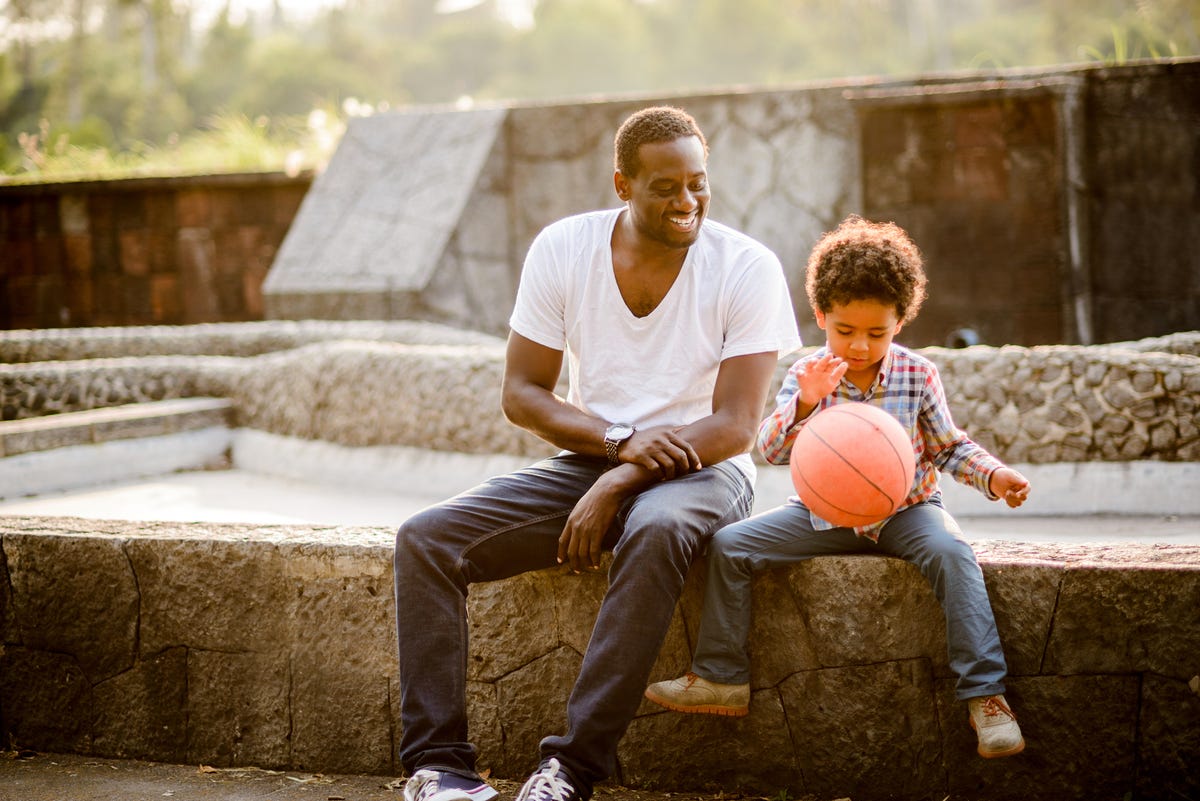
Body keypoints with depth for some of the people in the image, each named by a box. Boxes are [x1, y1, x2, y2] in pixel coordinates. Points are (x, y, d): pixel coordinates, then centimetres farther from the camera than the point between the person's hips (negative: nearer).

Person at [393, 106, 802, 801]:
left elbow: (736, 427, -14)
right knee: (426, 538, -17)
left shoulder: (748, 268, -9)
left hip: (702, 471, -3)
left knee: (657, 530, -40)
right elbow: (522, 393, 0)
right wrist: (621, 441, -17)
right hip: (588, 459, 4)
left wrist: (618, 484, -24)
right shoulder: (562, 249, -1)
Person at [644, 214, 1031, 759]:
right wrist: (804, 403, -34)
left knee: (950, 552, -33)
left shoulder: (917, 375, -5)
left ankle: (984, 694, -29)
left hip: (903, 509, -2)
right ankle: (723, 679, -1)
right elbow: (771, 450, -15)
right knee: (729, 546, -12)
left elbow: (949, 447, 6)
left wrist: (993, 475, -13)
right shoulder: (808, 375, -5)